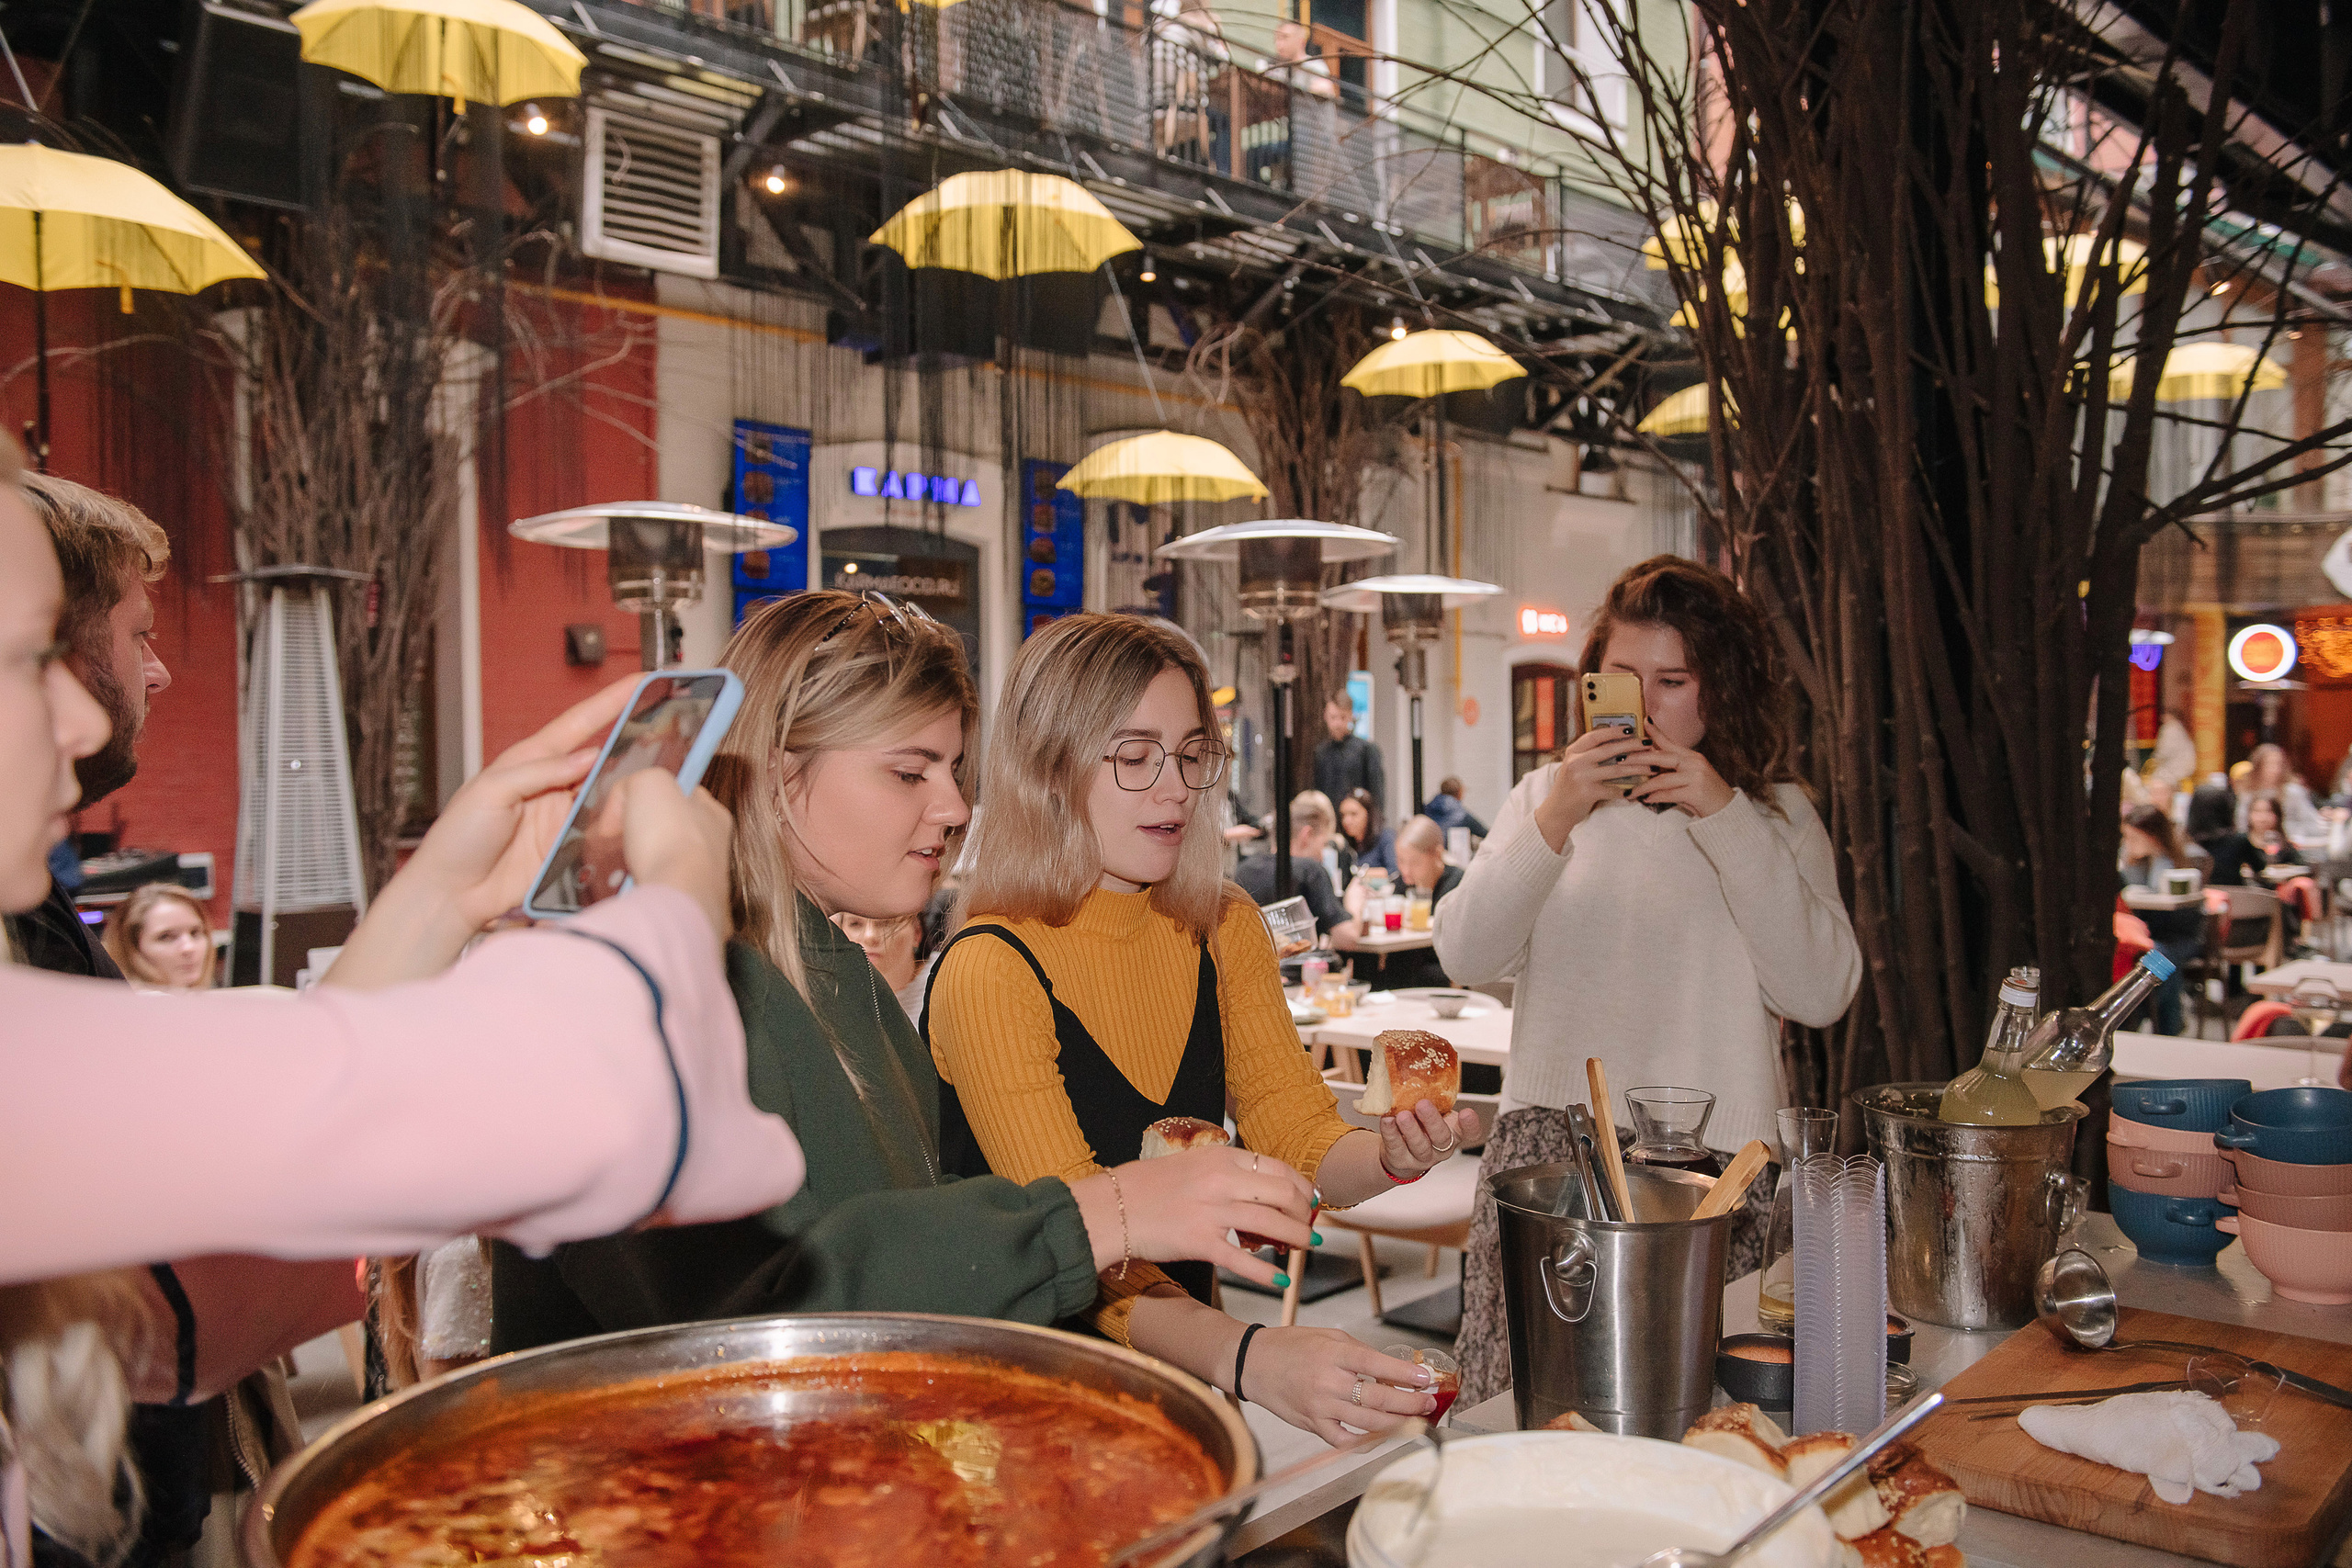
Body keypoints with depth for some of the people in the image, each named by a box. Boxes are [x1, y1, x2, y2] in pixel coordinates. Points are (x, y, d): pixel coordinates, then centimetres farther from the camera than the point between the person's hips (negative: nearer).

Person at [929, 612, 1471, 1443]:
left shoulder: (1222, 931, 4)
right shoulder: (990, 972, -18)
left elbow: (1299, 1138, 2)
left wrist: (1391, 1157, -20)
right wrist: (1248, 1358, -41)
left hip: (1183, 1369, 5)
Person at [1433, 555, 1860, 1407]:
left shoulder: (1776, 816, 7)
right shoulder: (1543, 794, 10)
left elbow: (1821, 993, -8)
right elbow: (1464, 957, -2)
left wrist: (1726, 819, -12)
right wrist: (1553, 823, -14)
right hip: (1548, 1152, 1)